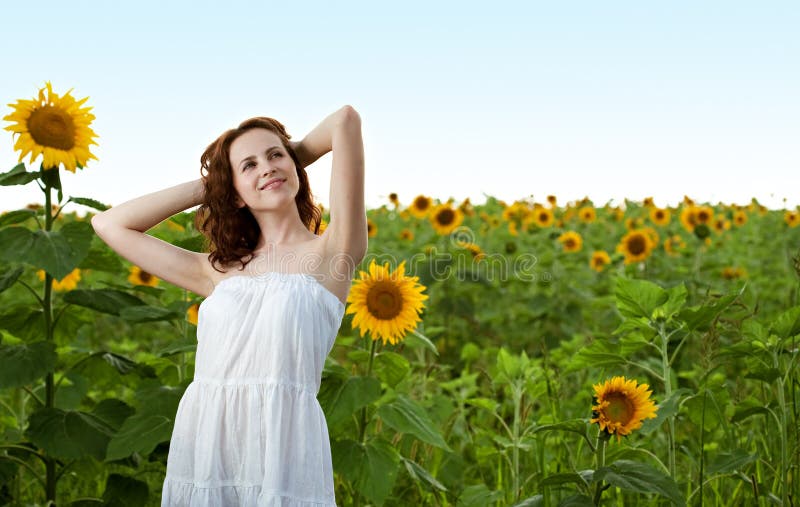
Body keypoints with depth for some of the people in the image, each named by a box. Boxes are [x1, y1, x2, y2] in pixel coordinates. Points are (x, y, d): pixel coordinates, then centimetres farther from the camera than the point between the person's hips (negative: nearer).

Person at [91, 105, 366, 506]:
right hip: (199, 449, 4)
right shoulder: (220, 272, 14)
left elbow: (346, 119, -5)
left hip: (281, 449, -4)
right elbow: (109, 224, 19)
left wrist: (290, 159, 15)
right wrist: (205, 187, 18)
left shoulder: (329, 252, 1)